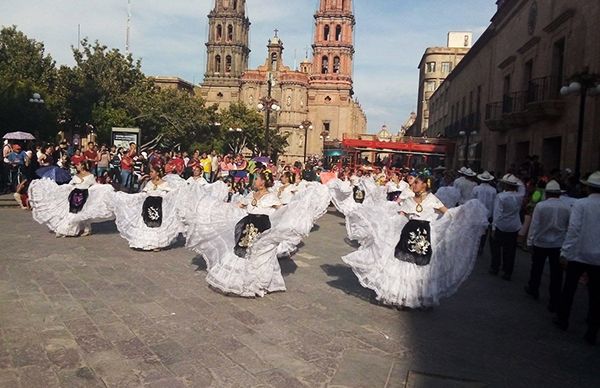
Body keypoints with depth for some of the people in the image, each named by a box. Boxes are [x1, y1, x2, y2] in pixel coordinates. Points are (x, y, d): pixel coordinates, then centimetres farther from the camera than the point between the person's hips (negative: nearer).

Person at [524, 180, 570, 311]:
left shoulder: (540, 206, -13)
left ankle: (533, 289, 38)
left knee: (537, 268, 19)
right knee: (556, 273, 5)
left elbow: (534, 225, -10)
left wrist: (530, 241, -1)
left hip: (541, 243, -1)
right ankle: (554, 303, 9)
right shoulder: (567, 208, -6)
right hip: (559, 245, 1)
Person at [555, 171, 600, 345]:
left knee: (569, 288, 15)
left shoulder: (580, 204, -11)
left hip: (578, 254, -2)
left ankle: (563, 319, 27)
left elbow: (573, 229, -17)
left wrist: (565, 252, -12)